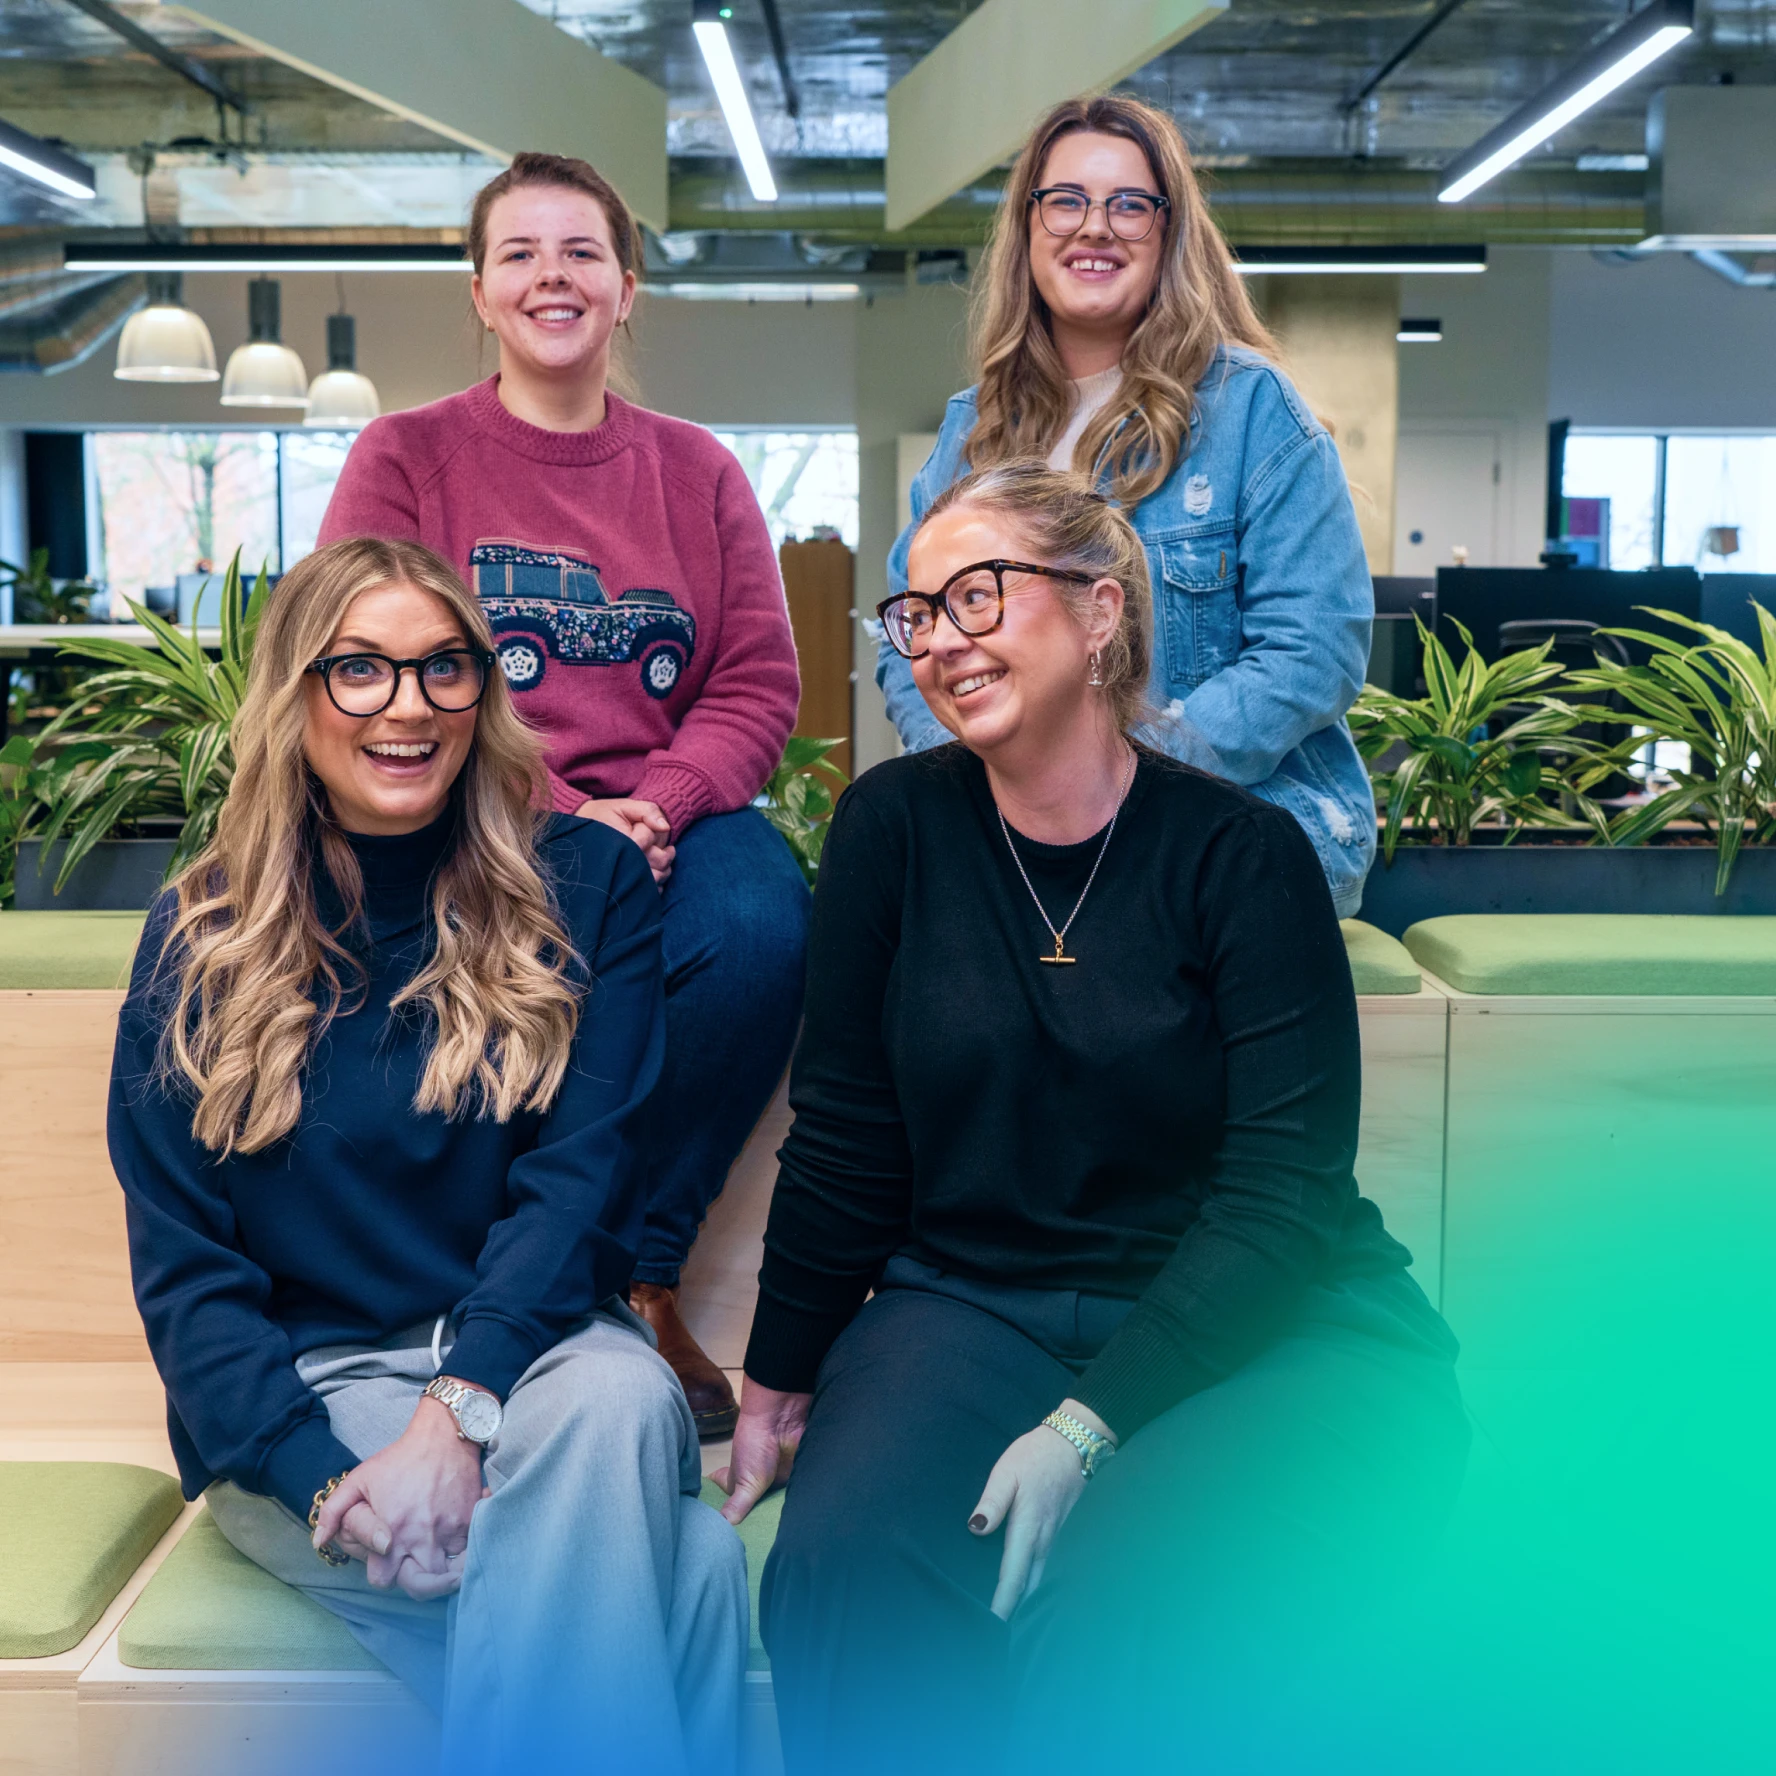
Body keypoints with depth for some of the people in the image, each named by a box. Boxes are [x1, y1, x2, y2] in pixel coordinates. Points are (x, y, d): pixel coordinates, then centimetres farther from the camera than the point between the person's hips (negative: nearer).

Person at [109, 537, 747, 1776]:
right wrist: (326, 1486, -17)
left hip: (530, 1357, 2)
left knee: (615, 1403, -38)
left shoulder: (589, 889, 4)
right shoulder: (202, 941, 5)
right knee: (690, 1563, -31)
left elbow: (578, 1178, -5)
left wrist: (459, 1415, -22)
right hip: (297, 1400, -1)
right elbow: (181, 1265, 0)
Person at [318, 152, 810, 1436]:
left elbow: (760, 686, 6)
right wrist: (555, 816, -16)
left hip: (667, 816, 2)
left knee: (763, 928, -30)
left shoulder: (697, 470, 13)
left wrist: (658, 806, -15)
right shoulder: (405, 457, 6)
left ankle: (639, 1275, -10)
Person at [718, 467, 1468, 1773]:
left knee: (1122, 1625, -30)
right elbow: (845, 1138, 6)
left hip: (1268, 1335, -2)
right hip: (973, 1308, 3)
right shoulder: (896, 824, 1)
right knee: (837, 1570, -25)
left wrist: (1088, 1425, -19)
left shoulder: (1241, 855, -7)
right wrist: (780, 1387, 11)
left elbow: (1282, 1196, -11)